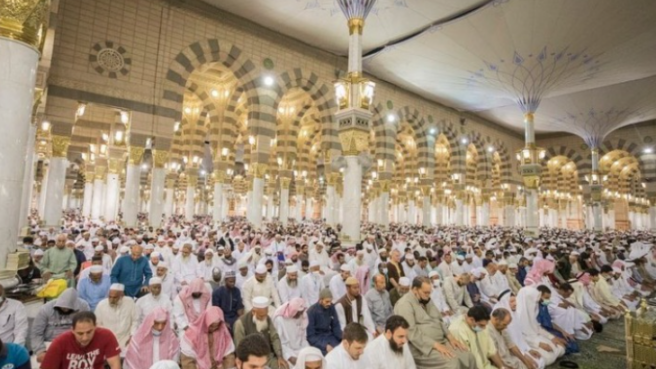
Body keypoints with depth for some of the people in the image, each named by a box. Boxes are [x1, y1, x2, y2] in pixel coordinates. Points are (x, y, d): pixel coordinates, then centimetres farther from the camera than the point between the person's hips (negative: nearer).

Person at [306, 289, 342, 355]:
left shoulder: (331, 307, -2)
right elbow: (310, 336, -15)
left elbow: (336, 326, 7)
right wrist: (325, 346, -27)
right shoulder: (311, 311, -16)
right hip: (316, 339, -4)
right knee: (330, 352, -31)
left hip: (329, 336, 4)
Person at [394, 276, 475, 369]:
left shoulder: (426, 301, 14)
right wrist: (435, 345, -23)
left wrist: (450, 337, 2)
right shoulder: (405, 304, -16)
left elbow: (439, 320, 19)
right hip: (421, 348, -9)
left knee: (469, 358, -5)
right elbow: (412, 333, -22)